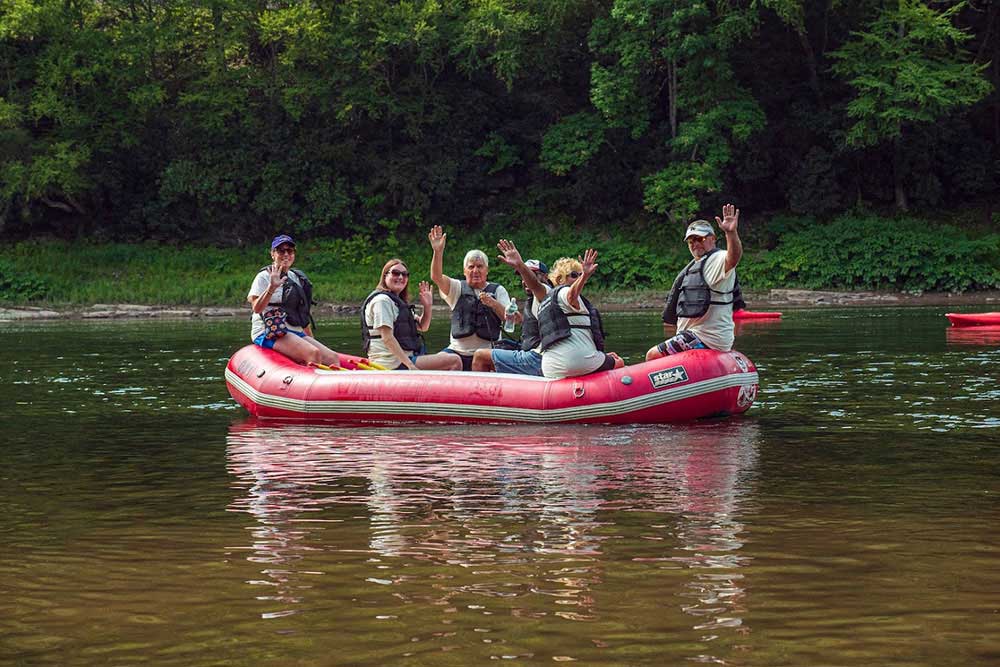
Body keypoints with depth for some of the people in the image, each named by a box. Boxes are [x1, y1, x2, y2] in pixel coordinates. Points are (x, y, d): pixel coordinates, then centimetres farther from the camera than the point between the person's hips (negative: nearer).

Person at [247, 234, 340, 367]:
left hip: (296, 333, 7)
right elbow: (256, 308, -17)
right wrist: (271, 288, -30)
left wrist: (311, 340, 23)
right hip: (268, 335, -7)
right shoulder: (264, 276, -2)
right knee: (314, 353, -29)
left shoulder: (296, 278, 19)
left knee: (333, 358, -11)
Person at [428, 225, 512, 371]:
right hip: (458, 351, 1)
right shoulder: (458, 288, 13)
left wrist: (493, 304, -17)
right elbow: (436, 277, -5)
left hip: (486, 353, -1)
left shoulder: (498, 290, 13)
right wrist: (438, 252, -21)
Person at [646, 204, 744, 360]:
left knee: (652, 356, -15)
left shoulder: (717, 260, -14)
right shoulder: (695, 266, 21)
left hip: (707, 339, -11)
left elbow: (733, 258, -39)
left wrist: (732, 233, -57)